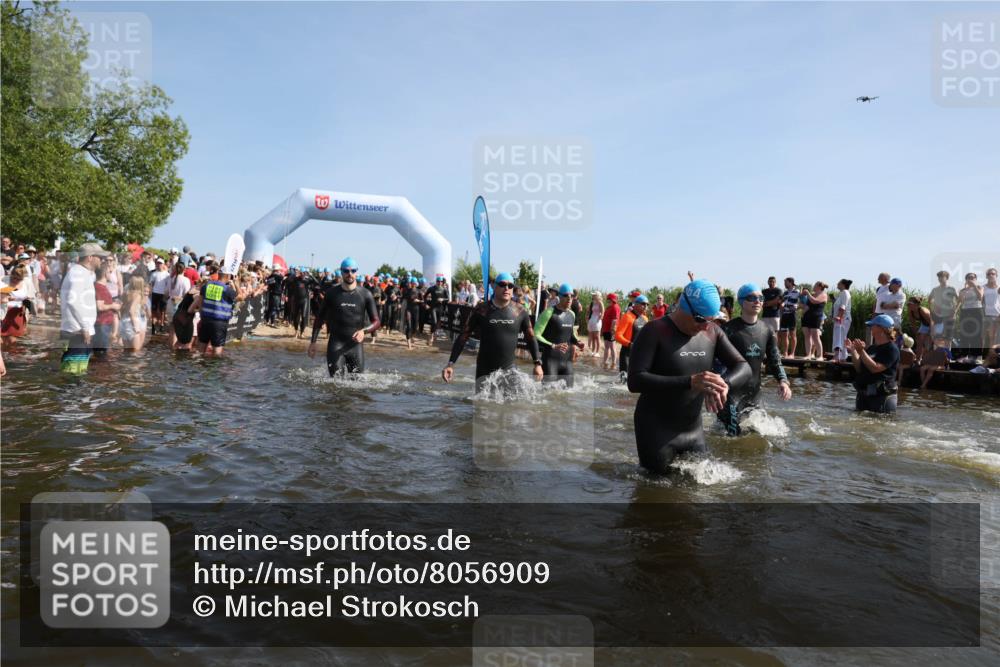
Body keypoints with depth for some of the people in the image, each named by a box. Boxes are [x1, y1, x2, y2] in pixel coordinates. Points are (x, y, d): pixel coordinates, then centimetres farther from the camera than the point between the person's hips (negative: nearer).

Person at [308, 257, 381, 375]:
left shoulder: (365, 295, 1)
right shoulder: (331, 293, 2)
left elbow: (376, 322, 1)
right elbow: (320, 318, 10)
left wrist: (363, 331, -19)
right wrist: (313, 341, 6)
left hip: (356, 344, 1)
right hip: (336, 344, -1)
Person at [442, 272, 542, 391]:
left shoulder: (520, 312, 1)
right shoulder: (481, 310, -4)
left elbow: (531, 338, 12)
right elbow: (463, 337, -2)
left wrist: (537, 363, 3)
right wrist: (451, 363, -10)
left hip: (509, 370, 1)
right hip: (485, 371, -1)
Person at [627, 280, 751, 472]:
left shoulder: (713, 332, 2)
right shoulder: (654, 331, -16)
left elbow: (743, 368, -1)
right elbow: (635, 381, -26)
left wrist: (724, 384, -26)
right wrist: (689, 382, -36)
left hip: (694, 432, 6)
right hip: (656, 433, -6)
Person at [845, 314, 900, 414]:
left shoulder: (892, 349, -11)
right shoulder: (872, 348, 14)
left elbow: (875, 368, -22)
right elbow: (859, 368, 13)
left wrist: (862, 351, -22)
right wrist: (853, 351, 5)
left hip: (881, 397, -9)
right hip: (863, 394, 9)